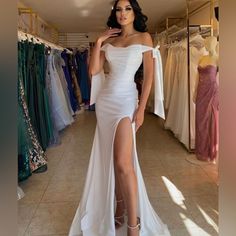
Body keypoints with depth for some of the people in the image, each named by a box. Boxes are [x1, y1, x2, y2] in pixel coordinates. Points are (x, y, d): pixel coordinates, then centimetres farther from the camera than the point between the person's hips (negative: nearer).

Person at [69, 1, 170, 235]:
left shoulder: (144, 37, 3)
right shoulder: (109, 40, 14)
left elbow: (149, 75, -4)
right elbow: (93, 70, 6)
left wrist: (141, 108, -12)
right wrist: (98, 42, 2)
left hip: (126, 99, -5)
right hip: (105, 99, 5)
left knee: (123, 162, -15)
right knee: (111, 159, 8)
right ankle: (119, 209, 23)